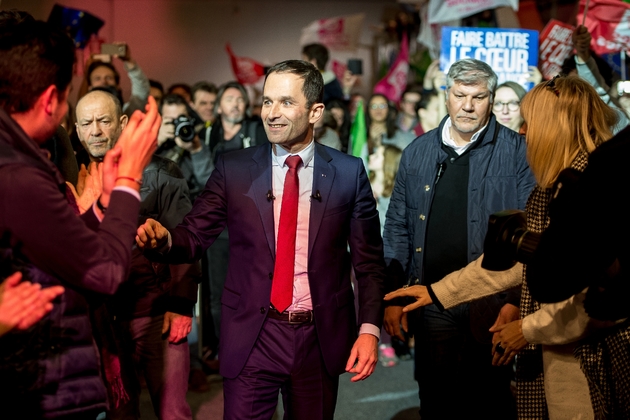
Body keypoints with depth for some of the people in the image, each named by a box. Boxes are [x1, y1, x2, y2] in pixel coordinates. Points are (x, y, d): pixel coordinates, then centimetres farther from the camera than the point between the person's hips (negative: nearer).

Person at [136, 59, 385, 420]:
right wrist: (162, 239, -25)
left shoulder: (349, 173, -1)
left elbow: (369, 261, 2)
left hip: (321, 338, 1)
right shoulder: (233, 169, -1)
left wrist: (369, 329, -6)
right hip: (252, 336, -1)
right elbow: (194, 238, -3)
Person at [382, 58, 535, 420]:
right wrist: (393, 295, 4)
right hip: (432, 304, 3)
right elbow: (398, 228, 10)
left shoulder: (518, 152, -3)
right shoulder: (418, 153, 7)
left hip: (493, 305, -3)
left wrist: (516, 301, -14)